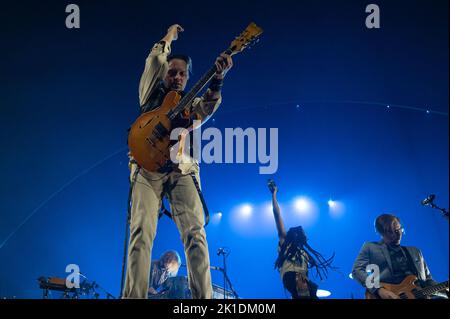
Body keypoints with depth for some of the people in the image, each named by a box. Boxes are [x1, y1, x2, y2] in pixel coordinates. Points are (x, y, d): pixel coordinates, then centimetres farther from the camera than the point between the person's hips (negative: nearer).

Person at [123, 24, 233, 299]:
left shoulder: (192, 104, 20)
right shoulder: (152, 96, 21)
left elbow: (208, 107, -3)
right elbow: (154, 62, 11)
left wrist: (217, 78, -21)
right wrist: (169, 38, 27)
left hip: (183, 169, 1)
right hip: (148, 166, -1)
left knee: (195, 232, -17)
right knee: (141, 232, -18)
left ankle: (204, 298, -23)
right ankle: (133, 297, -24)